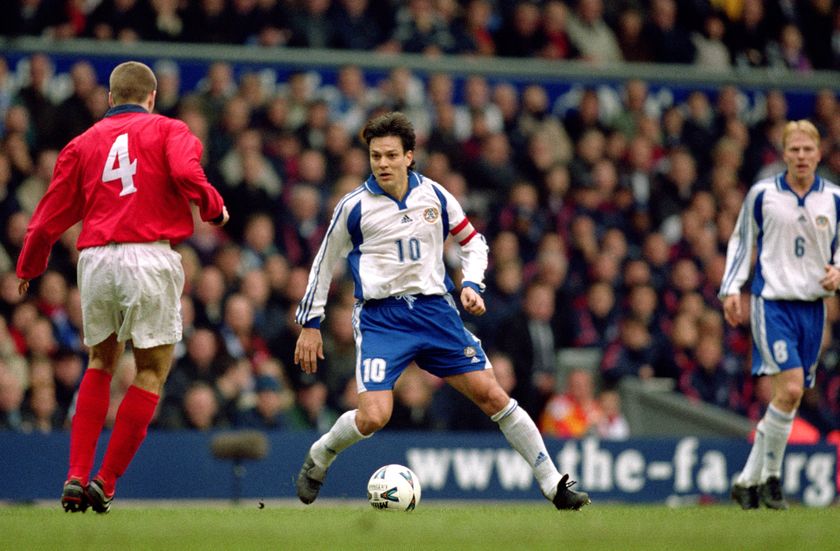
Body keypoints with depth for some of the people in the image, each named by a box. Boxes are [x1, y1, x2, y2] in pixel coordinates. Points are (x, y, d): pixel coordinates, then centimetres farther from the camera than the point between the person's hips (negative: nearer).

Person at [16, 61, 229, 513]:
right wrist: (214, 209, 4)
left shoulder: (83, 142, 17)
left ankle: (76, 476, 10)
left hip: (95, 258, 4)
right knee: (152, 371, 7)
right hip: (150, 256, -4)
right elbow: (186, 173, -13)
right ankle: (105, 482, 1)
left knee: (101, 363, 21)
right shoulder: (168, 131, 9)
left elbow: (51, 216, 15)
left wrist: (28, 269, 29)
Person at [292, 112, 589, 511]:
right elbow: (324, 263, 9)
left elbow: (473, 242, 18)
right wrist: (310, 324, 10)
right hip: (380, 317, -3)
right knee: (373, 417, -19)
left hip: (434, 309, 3)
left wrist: (471, 284, 0)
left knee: (492, 396, -4)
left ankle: (553, 484, 3)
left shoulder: (433, 195, 4)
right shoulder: (354, 207, -3)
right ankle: (318, 458, 13)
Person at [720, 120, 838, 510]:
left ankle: (748, 480, 16)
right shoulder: (762, 194, -1)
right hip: (772, 301, -4)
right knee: (790, 387, -19)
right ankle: (771, 477, -7)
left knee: (790, 396, 5)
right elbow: (741, 241, 9)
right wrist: (731, 289, 0)